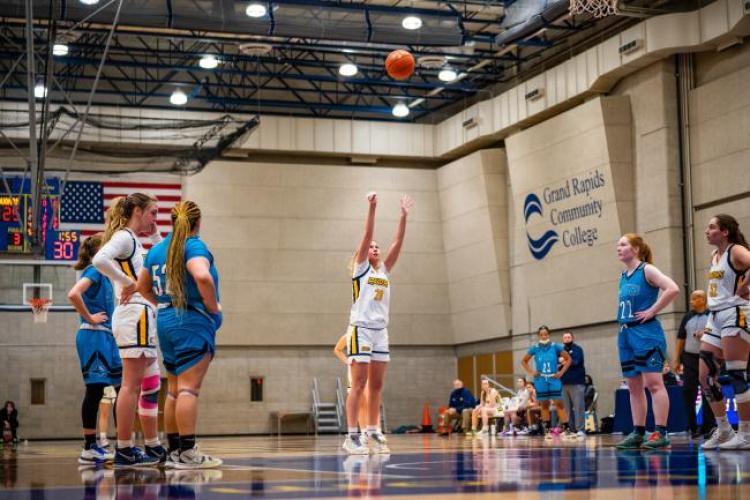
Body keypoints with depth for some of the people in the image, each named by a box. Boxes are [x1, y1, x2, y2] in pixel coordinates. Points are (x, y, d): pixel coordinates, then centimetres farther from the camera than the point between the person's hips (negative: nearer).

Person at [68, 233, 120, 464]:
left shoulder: (102, 273, 17)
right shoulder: (94, 271, -9)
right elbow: (73, 294, -26)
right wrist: (89, 318, -17)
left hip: (105, 336, 9)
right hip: (93, 335, -9)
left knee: (96, 390, 8)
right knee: (95, 389, -8)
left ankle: (92, 446, 12)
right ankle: (89, 448, -5)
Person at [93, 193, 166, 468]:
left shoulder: (134, 242, 22)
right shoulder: (124, 237, -7)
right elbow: (100, 260, -26)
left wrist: (155, 234, 21)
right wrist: (127, 282, -20)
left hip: (142, 316, 11)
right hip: (136, 313, -11)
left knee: (151, 384, 14)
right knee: (132, 384, -10)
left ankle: (153, 448, 20)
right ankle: (124, 450, -9)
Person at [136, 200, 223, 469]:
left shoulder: (156, 250, 14)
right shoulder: (194, 246, -9)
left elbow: (142, 287, 21)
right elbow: (202, 276, -28)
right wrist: (213, 306, -15)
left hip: (165, 323, 8)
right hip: (193, 323, -8)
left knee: (174, 390, 14)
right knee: (189, 388, -10)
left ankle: (173, 451, 18)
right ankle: (187, 452, -12)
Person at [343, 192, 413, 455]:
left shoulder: (384, 269, 16)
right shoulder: (361, 267, 2)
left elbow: (398, 242, 8)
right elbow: (367, 235, -10)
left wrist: (404, 215, 1)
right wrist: (372, 207, -18)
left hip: (381, 330, 6)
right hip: (361, 328, -6)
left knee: (376, 386, 6)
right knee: (359, 384, -9)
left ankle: (373, 433, 11)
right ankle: (352, 436, -9)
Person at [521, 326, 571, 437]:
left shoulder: (555, 347, -3)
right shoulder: (535, 348, 2)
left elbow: (568, 359, 3)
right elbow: (524, 361, 14)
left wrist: (561, 372, -4)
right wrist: (531, 372, 2)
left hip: (554, 379, -2)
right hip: (541, 381, 2)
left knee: (559, 404, -8)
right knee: (544, 405, 7)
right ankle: (547, 430, 12)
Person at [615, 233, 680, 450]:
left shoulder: (647, 270, -7)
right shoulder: (623, 276, 16)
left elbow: (673, 289, -21)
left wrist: (652, 311, -17)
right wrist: (622, 322, 14)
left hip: (646, 332, -8)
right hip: (626, 334, 8)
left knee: (653, 382, -10)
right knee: (634, 386, 9)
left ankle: (660, 433, -11)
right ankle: (637, 433, 13)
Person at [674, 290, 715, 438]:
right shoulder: (688, 317, 14)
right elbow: (680, 338, 14)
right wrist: (677, 359, 9)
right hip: (690, 358, 4)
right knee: (688, 392, -3)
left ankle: (708, 427, 4)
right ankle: (692, 427, 3)